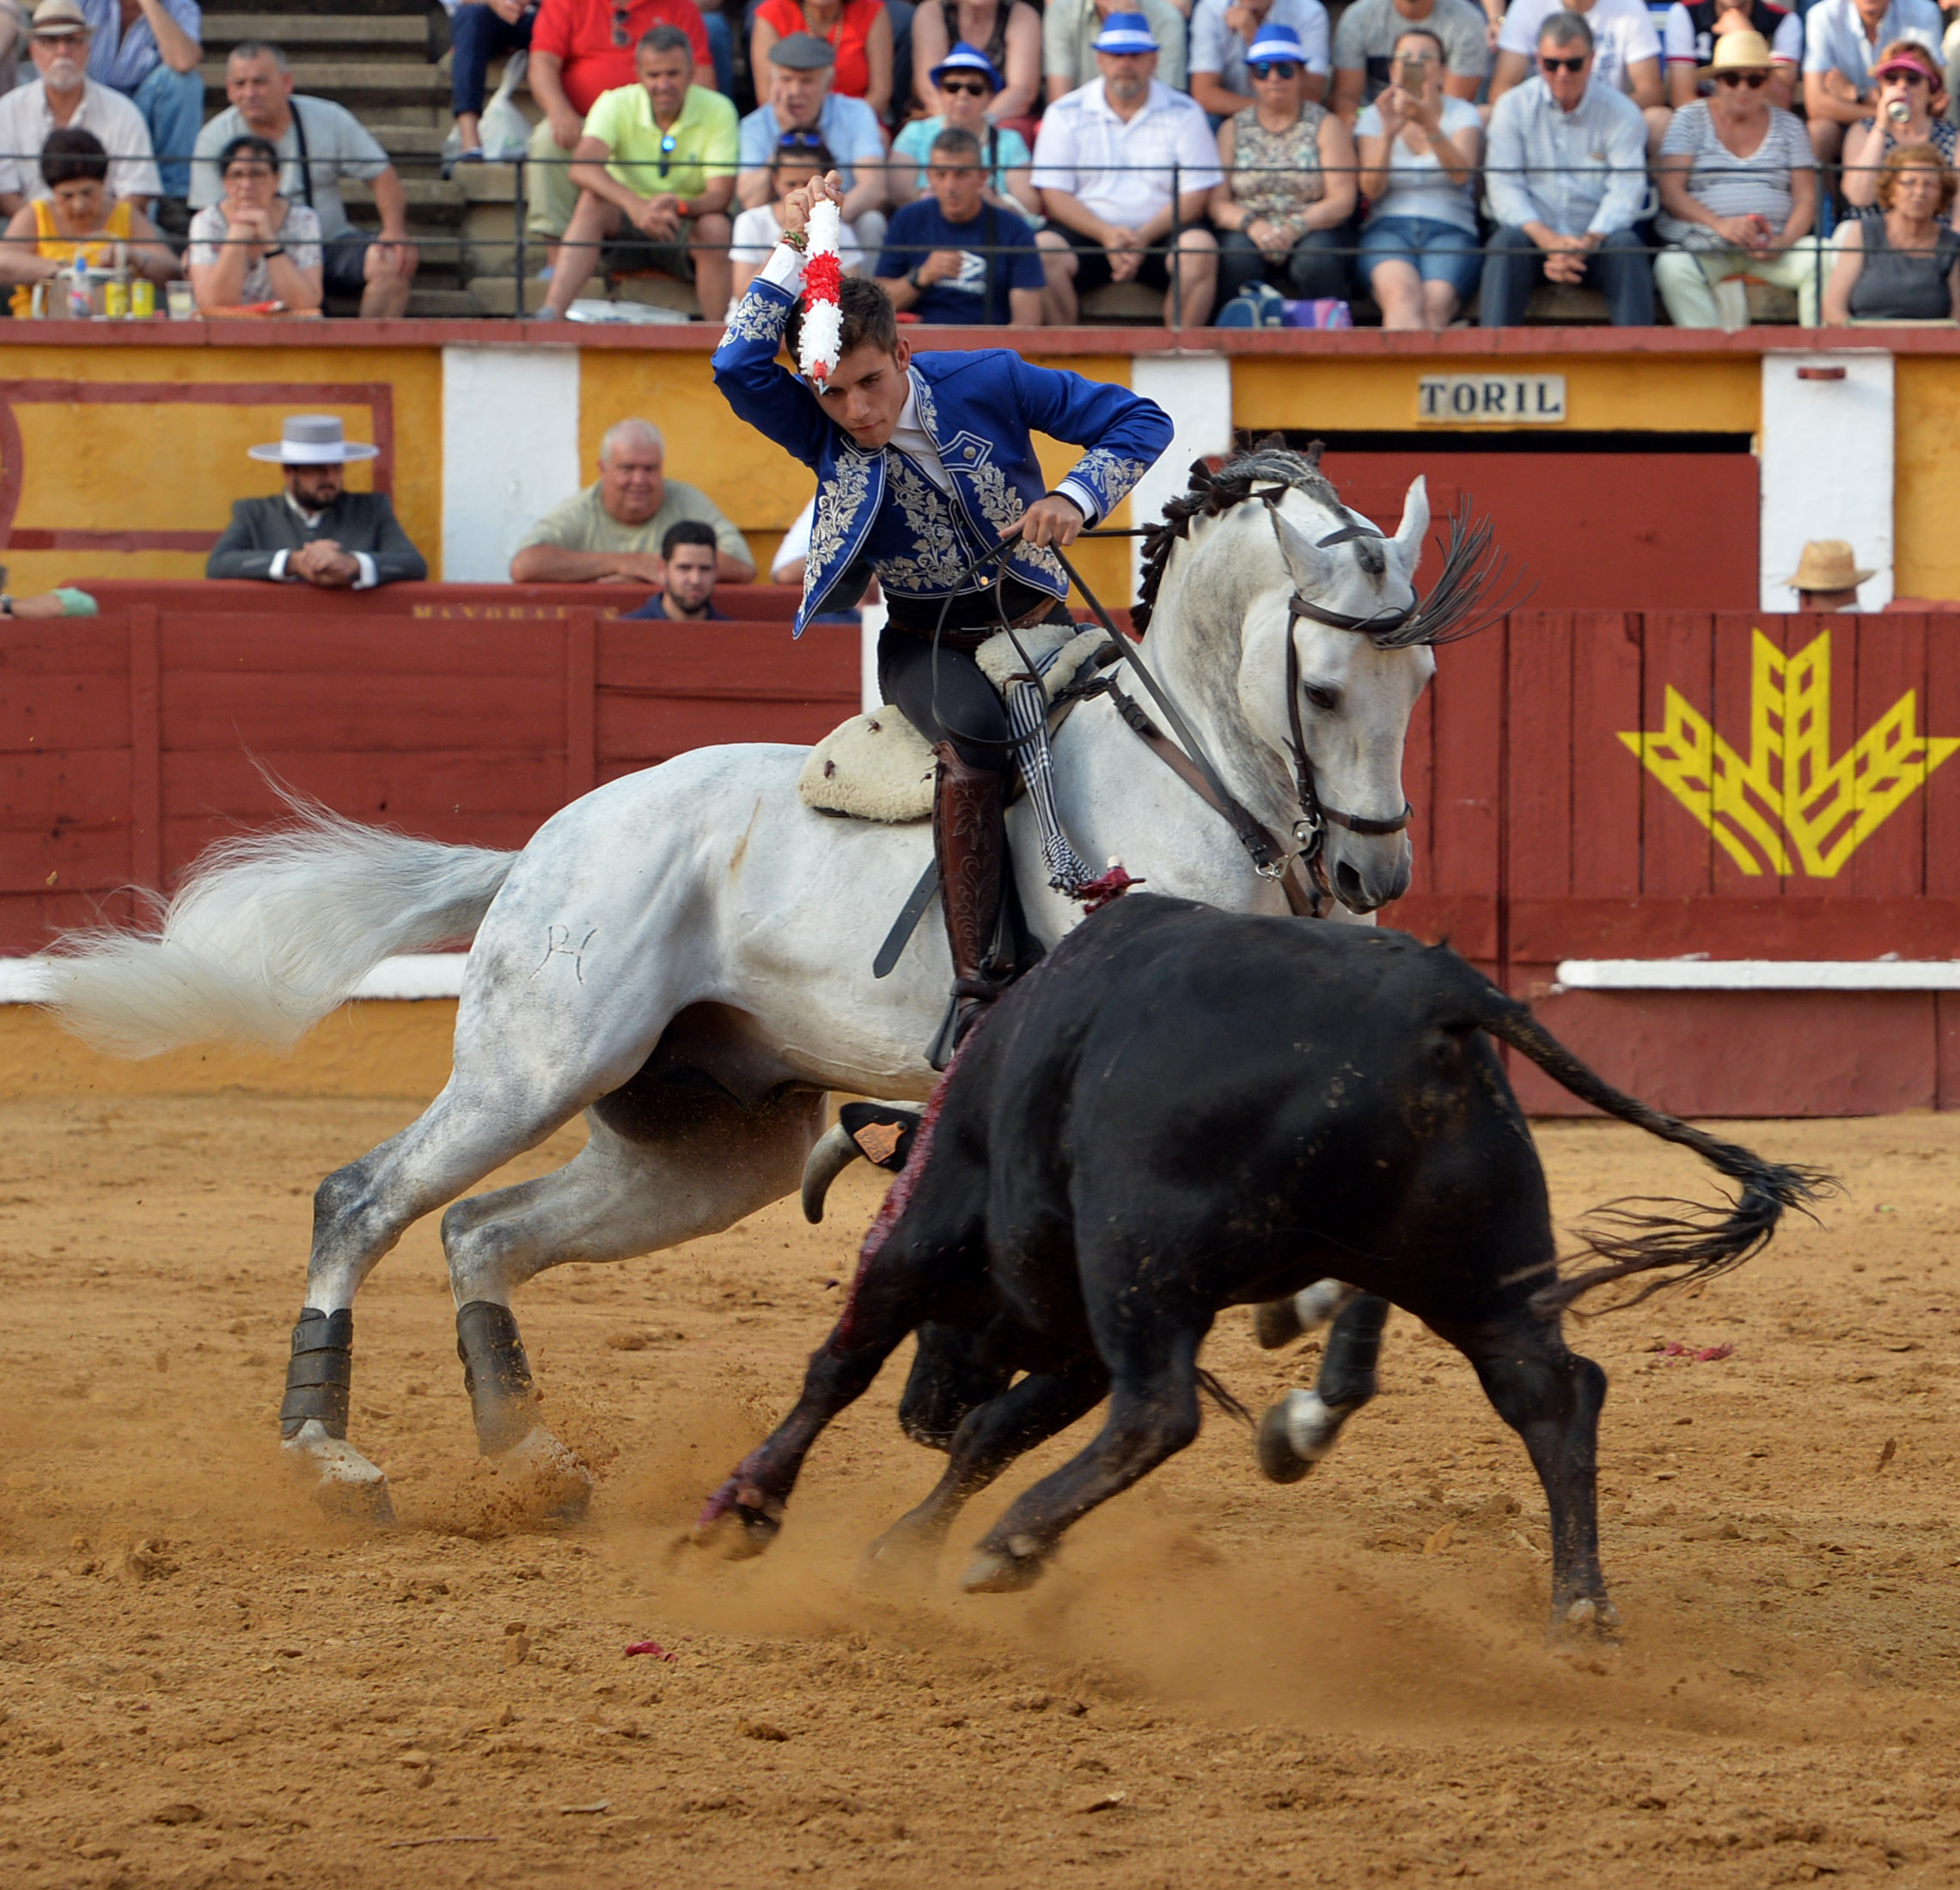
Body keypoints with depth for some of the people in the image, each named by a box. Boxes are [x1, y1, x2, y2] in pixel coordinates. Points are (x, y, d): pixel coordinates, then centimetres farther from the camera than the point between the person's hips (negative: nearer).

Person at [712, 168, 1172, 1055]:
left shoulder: (988, 383, -8)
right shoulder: (820, 431, -6)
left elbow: (1136, 421, -3)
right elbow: (739, 363, -25)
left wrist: (1075, 497, -21)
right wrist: (794, 252, -24)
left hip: (1032, 616, 3)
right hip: (926, 640, -3)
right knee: (973, 732, -33)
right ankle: (977, 981, -38)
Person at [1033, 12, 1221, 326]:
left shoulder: (1184, 113, 8)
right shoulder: (1066, 114, 9)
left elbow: (1196, 194, 1)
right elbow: (1053, 194, 2)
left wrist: (1143, 238, -15)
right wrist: (1106, 234, -16)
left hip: (1160, 232, 0)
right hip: (1086, 233, 0)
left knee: (1199, 249, -32)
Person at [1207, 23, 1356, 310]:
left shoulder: (1326, 126, 10)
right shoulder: (1233, 130, 15)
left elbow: (1342, 201, -2)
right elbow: (1218, 203, 4)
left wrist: (1295, 228, -17)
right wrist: (1251, 224, -17)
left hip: (1313, 231, -1)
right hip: (1249, 233, 1)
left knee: (1316, 260, -35)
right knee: (1237, 258, -33)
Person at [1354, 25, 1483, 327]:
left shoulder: (1462, 114, 13)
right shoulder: (1374, 117, 15)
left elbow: (1461, 174, -8)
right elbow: (1371, 189, 0)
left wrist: (1429, 125, -24)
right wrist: (1388, 133, -16)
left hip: (1450, 231, 0)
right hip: (1387, 227, 0)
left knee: (1434, 305, -35)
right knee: (1402, 295, -36)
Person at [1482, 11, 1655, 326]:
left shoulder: (1621, 112, 0)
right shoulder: (1514, 107, 3)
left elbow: (1626, 193, -10)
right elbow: (1505, 187, -7)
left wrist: (1585, 245, -27)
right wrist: (1548, 240, -24)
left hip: (1597, 241, 0)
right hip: (1534, 237, 0)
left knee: (1627, 246, -31)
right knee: (1507, 241, -31)